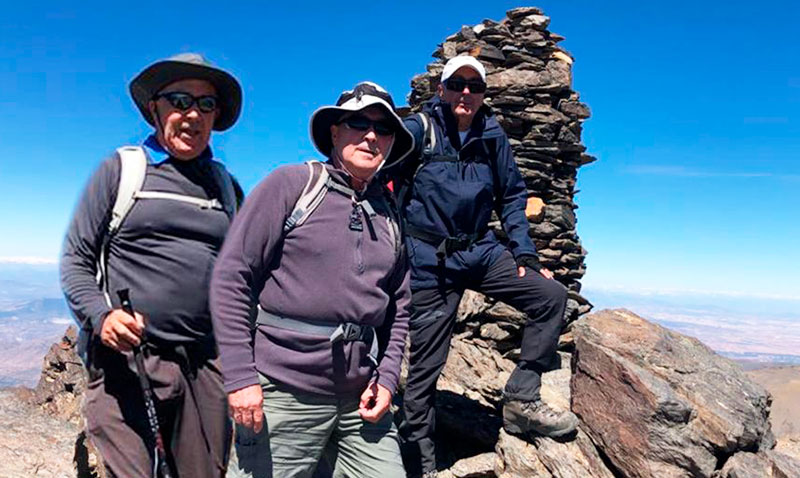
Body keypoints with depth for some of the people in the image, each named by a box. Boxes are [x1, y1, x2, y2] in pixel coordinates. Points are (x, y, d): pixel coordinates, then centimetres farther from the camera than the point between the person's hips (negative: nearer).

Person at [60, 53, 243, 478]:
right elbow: (75, 259, 4)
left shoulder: (226, 185, 14)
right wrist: (101, 315, -15)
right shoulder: (121, 168, 5)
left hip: (206, 364, 4)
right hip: (126, 359, -3)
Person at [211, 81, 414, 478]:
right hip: (285, 393, -4)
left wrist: (386, 378, 6)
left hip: (359, 398, 5)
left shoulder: (388, 214, 10)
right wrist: (240, 377, -13)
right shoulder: (291, 185, -5)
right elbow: (231, 276, -9)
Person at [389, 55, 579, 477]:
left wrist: (524, 253, 6)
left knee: (550, 296, -3)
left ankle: (521, 400, 6)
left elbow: (512, 196, 13)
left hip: (479, 249, 5)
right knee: (426, 363, 0)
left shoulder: (493, 136, 7)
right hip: (429, 256, -5)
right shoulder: (418, 129, -5)